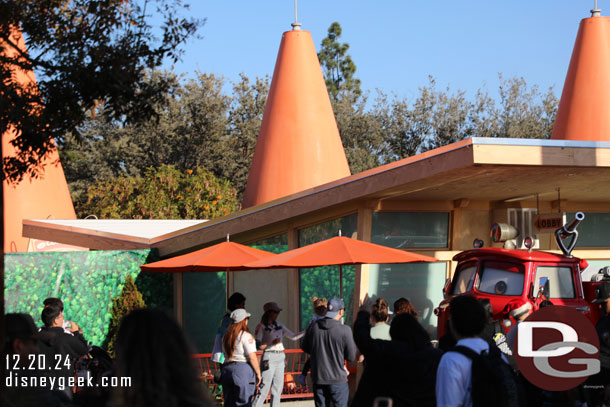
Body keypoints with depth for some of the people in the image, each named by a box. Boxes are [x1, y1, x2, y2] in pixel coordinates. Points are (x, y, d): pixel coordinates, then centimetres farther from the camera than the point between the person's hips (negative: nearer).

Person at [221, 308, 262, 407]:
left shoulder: (226, 337, 13)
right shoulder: (246, 336, -10)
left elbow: (226, 354, 15)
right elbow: (252, 357, -13)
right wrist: (258, 373, -5)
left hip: (226, 370, 7)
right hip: (243, 369, -7)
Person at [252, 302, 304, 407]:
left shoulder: (279, 325, 13)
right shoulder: (261, 327, -5)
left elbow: (293, 337, 15)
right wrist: (272, 343, -20)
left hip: (280, 358, 7)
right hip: (269, 357, -7)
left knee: (278, 388, 7)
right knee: (264, 389, -10)